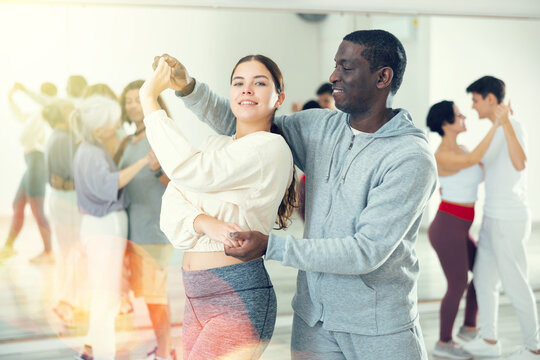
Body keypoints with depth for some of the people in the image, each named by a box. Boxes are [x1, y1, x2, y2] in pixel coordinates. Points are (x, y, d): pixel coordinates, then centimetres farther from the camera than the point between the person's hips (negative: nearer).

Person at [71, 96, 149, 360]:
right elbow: (106, 184, -40)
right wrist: (143, 161, -44)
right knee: (106, 297, -2)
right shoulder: (92, 155, -20)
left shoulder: (90, 150, 10)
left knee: (109, 297, 17)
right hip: (105, 229, -10)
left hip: (103, 226, 10)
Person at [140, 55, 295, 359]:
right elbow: (172, 202, 3)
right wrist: (204, 223, -20)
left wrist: (150, 97, -9)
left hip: (239, 298, -8)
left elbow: (186, 169, -18)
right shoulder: (216, 143, 14)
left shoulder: (271, 147, -11)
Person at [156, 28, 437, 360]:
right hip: (313, 319, 5)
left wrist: (271, 246, -25)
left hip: (380, 329, -5)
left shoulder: (412, 158, -17)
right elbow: (239, 126, 11)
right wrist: (188, 87, -5)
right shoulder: (319, 128, 2)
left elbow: (367, 250, -23)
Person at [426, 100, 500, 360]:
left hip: (457, 228, 9)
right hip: (448, 229, -9)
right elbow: (473, 161, -38)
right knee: (458, 286, 4)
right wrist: (495, 126, -34)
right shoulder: (442, 156, -21)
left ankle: (469, 328, 36)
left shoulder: (458, 149, 8)